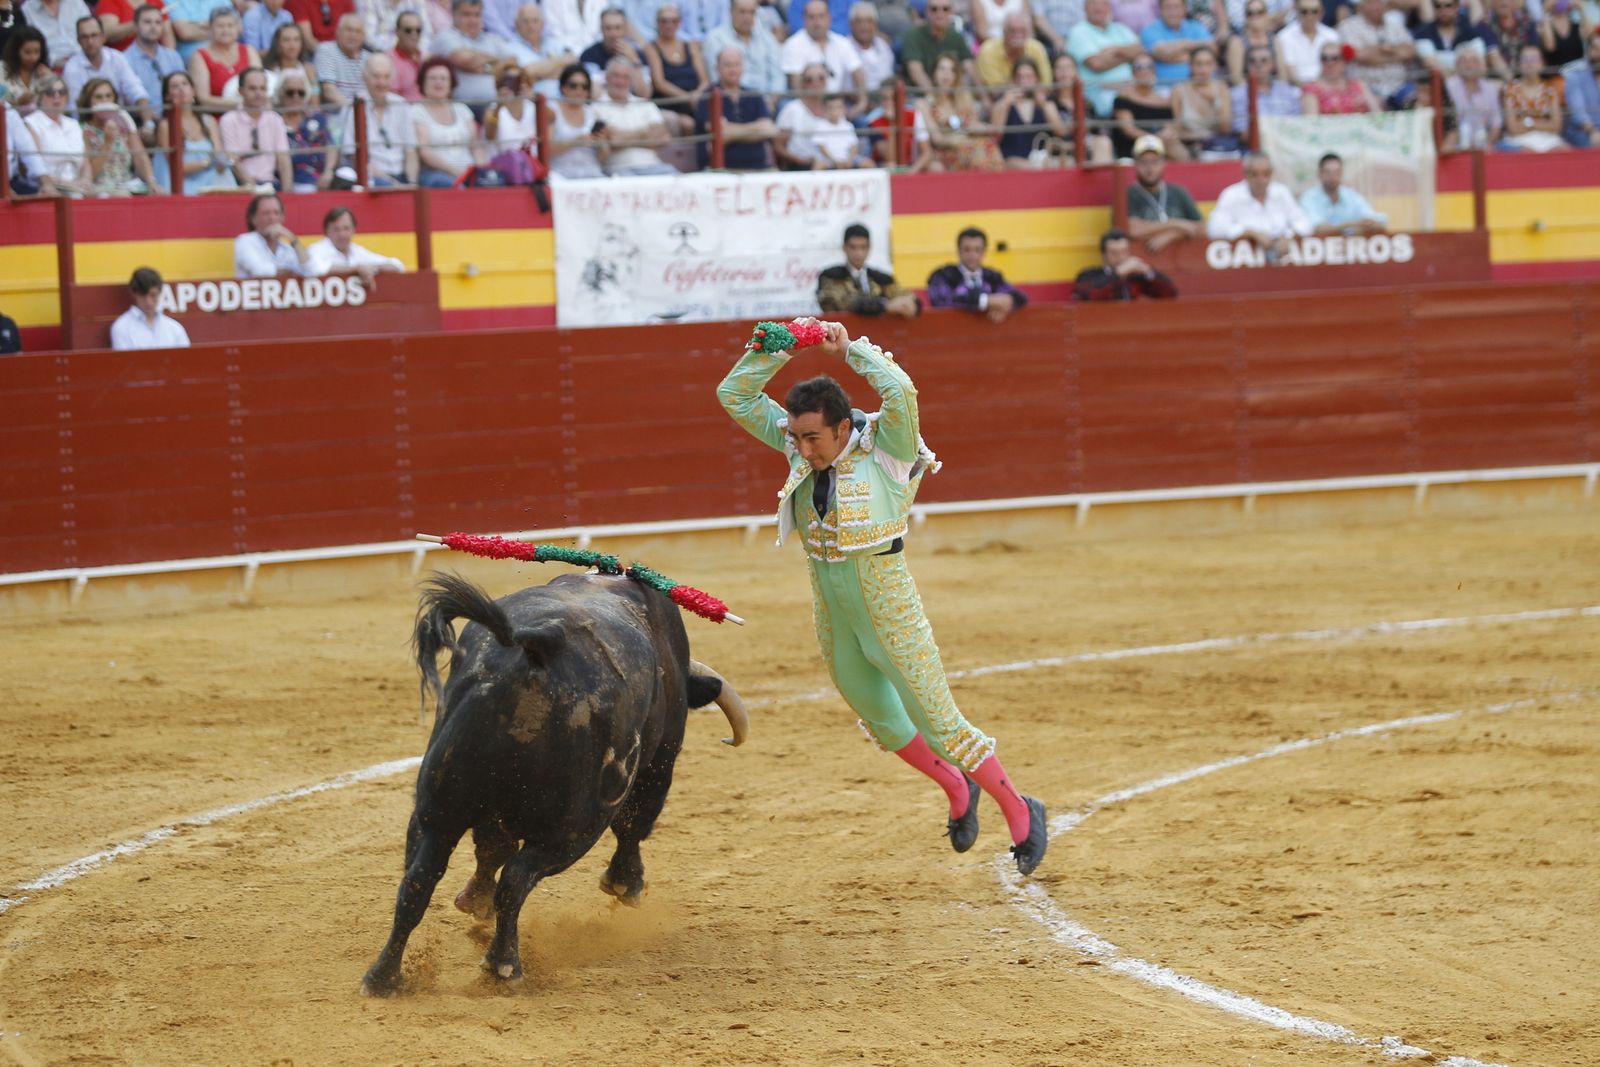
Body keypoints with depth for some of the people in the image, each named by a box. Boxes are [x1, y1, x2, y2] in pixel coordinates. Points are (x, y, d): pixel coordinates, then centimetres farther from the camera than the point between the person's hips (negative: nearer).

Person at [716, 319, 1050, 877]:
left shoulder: (885, 448, -19)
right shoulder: (799, 447, -3)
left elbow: (900, 390, -39)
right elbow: (735, 394, 1)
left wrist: (852, 348, -25)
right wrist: (777, 347, -12)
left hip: (886, 603, -7)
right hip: (831, 609, 7)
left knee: (936, 723, 0)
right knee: (880, 718, 22)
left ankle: (1019, 812, 18)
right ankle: (957, 789, 45)